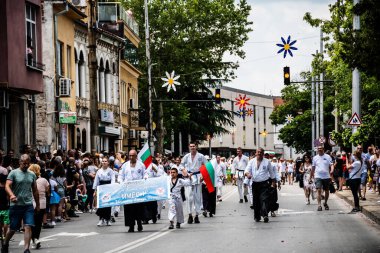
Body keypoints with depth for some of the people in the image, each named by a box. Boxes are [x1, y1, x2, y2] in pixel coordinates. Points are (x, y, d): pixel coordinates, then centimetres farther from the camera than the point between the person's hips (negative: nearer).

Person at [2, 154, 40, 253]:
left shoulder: (32, 175, 11)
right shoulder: (13, 173, -2)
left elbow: (35, 190, 19)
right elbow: (7, 186, -14)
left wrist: (38, 204, 20)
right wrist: (12, 195, -34)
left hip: (29, 205, 3)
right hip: (16, 205, -3)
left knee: (28, 227, -11)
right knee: (13, 228, 7)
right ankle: (5, 244, 32)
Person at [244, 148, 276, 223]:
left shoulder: (267, 162, 5)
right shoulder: (252, 162, 8)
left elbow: (271, 172, 14)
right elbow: (247, 170, -1)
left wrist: (273, 182, 15)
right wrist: (247, 174, -24)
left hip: (264, 184, -2)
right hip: (255, 184, 3)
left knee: (264, 199, -16)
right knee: (256, 201, 7)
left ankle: (265, 215, -24)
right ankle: (257, 216, 17)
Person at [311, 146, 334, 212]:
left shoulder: (327, 157, 2)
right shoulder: (315, 158, 8)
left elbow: (331, 164, -5)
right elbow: (313, 167, 15)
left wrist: (332, 170, -25)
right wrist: (312, 175, 18)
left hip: (326, 176, 0)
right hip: (318, 176, 0)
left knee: (326, 191, 11)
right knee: (319, 190, -14)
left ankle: (325, 203, 31)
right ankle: (319, 205, -17)